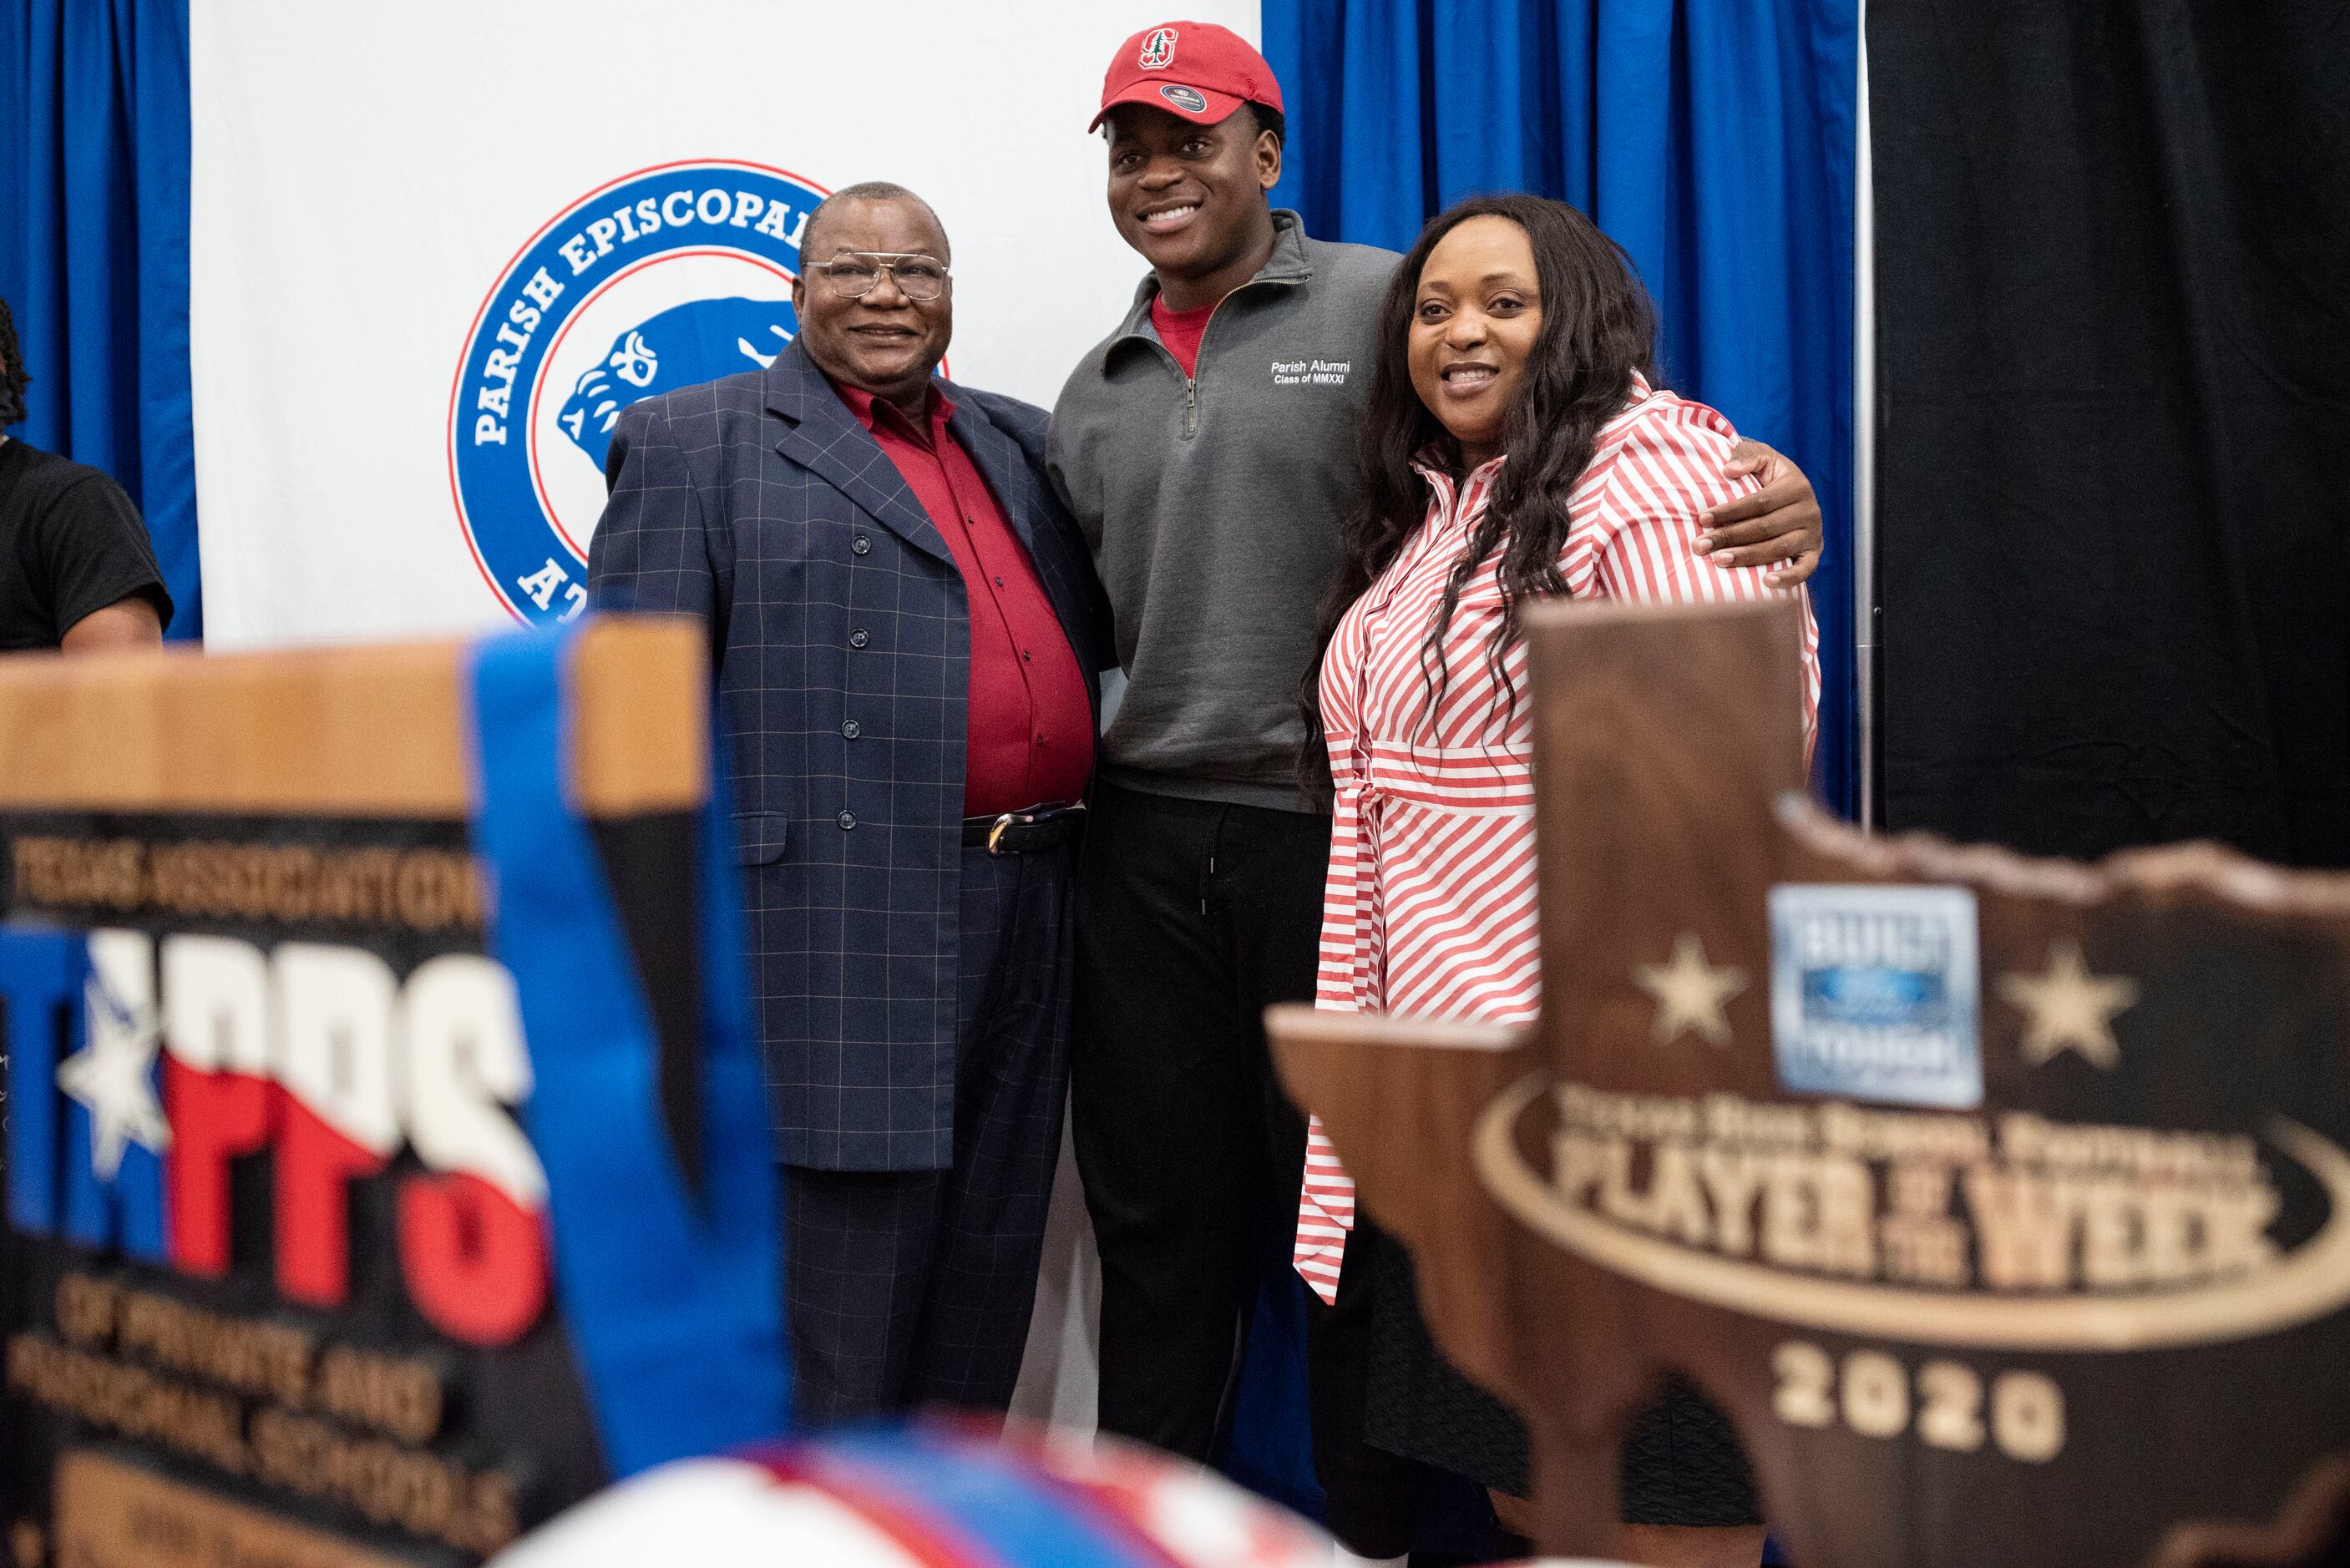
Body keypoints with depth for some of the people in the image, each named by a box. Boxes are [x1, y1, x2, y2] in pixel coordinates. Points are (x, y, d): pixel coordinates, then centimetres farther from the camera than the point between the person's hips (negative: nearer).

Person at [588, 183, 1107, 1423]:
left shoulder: (1018, 445, 19)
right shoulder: (696, 440, 1)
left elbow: (1107, 634, 21)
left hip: (1024, 933, 6)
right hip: (841, 938, -6)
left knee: (980, 1319, 15)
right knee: (835, 1343, 0)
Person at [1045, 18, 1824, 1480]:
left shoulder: (1386, 307, 0)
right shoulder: (1095, 395, 17)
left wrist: (1770, 492, -24)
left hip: (1336, 836, -5)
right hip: (1146, 847, 5)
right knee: (1156, 1226, 14)